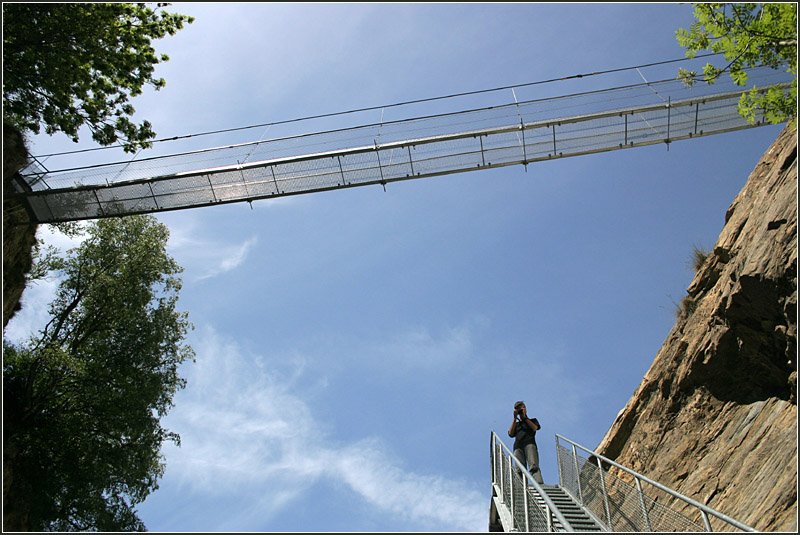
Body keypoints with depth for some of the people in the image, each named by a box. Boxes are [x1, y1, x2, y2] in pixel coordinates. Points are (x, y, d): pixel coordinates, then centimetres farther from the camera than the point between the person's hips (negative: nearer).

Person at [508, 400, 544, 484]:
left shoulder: (532, 420, 30)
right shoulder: (516, 424, 34)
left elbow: (535, 428, 7)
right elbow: (511, 434, 15)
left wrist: (524, 417, 8)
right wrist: (515, 418, 14)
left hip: (529, 443, -2)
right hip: (518, 446, 3)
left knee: (533, 466, -27)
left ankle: (540, 484, -45)